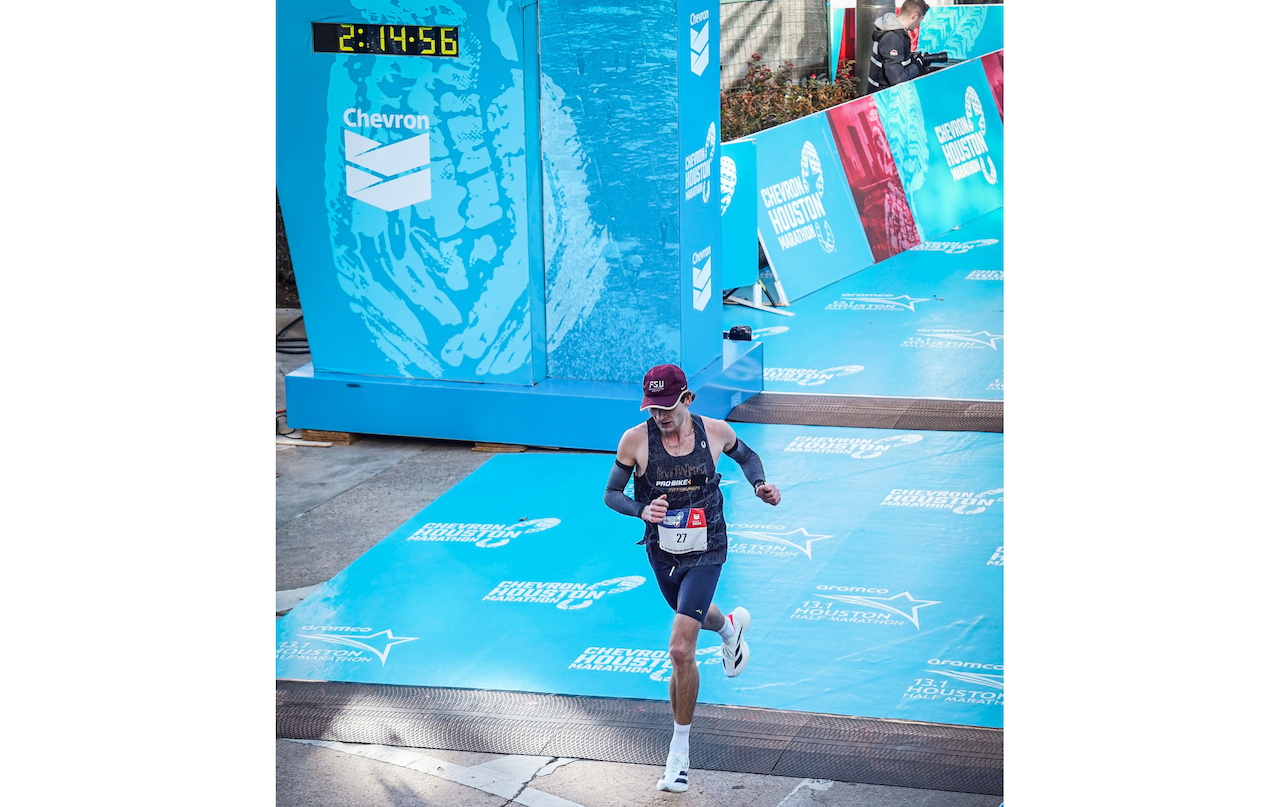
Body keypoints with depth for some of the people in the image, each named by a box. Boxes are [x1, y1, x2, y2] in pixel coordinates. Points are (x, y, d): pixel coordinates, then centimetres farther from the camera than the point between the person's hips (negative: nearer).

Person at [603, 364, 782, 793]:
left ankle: (680, 749, -2)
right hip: (662, 553, 3)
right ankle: (730, 626, 71)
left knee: (681, 649, -15)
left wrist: (759, 484, -9)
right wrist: (641, 509, -26)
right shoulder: (635, 440, -15)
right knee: (693, 615, 32)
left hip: (705, 553, -3)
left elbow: (746, 455, 10)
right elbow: (611, 493, -5)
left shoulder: (715, 432, -13)